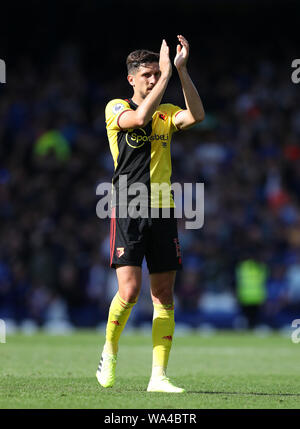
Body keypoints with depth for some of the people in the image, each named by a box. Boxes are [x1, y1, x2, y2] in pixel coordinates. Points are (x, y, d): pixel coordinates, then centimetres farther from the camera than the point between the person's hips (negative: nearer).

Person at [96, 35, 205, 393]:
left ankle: (158, 376, 2)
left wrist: (181, 69, -13)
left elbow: (196, 115, -9)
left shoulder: (166, 113, 13)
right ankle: (109, 352, 13)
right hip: (128, 210, -4)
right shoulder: (116, 108, 2)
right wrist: (166, 74, -19)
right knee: (129, 291, -14)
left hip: (162, 211, 4)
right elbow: (140, 118, -21)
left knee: (164, 294, 0)